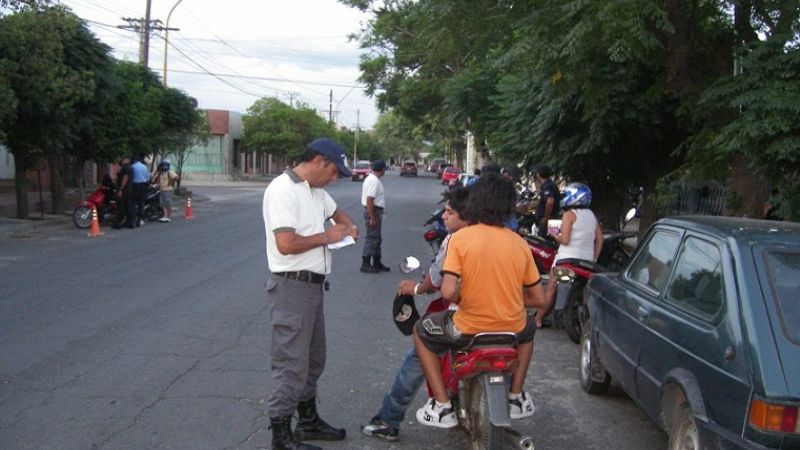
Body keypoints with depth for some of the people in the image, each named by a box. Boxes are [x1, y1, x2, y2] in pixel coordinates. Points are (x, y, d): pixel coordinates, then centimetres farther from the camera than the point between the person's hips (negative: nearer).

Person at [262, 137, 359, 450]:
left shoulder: (315, 190, 13)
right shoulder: (283, 190, -16)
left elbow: (335, 211, 33)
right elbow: (286, 244, -25)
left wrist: (347, 226, 10)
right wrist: (326, 237, -14)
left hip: (313, 285, 10)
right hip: (292, 286, -10)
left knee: (312, 359, 18)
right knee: (292, 363, -5)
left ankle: (308, 421, 32)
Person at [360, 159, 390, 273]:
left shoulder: (371, 178, 13)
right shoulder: (374, 181, -19)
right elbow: (369, 200, -26)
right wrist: (372, 218, -25)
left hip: (375, 211, 11)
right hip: (373, 211, -11)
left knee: (376, 239, 16)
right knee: (372, 238, -5)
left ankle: (376, 263, 24)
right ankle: (366, 265, 0)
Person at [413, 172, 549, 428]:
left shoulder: (460, 238, -10)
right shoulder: (520, 243, 0)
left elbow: (448, 293, -19)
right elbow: (540, 301, 3)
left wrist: (461, 299, 3)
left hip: (468, 329, -3)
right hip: (512, 329, 3)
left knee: (421, 332, 25)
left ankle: (442, 406, 17)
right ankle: (516, 397, 36)